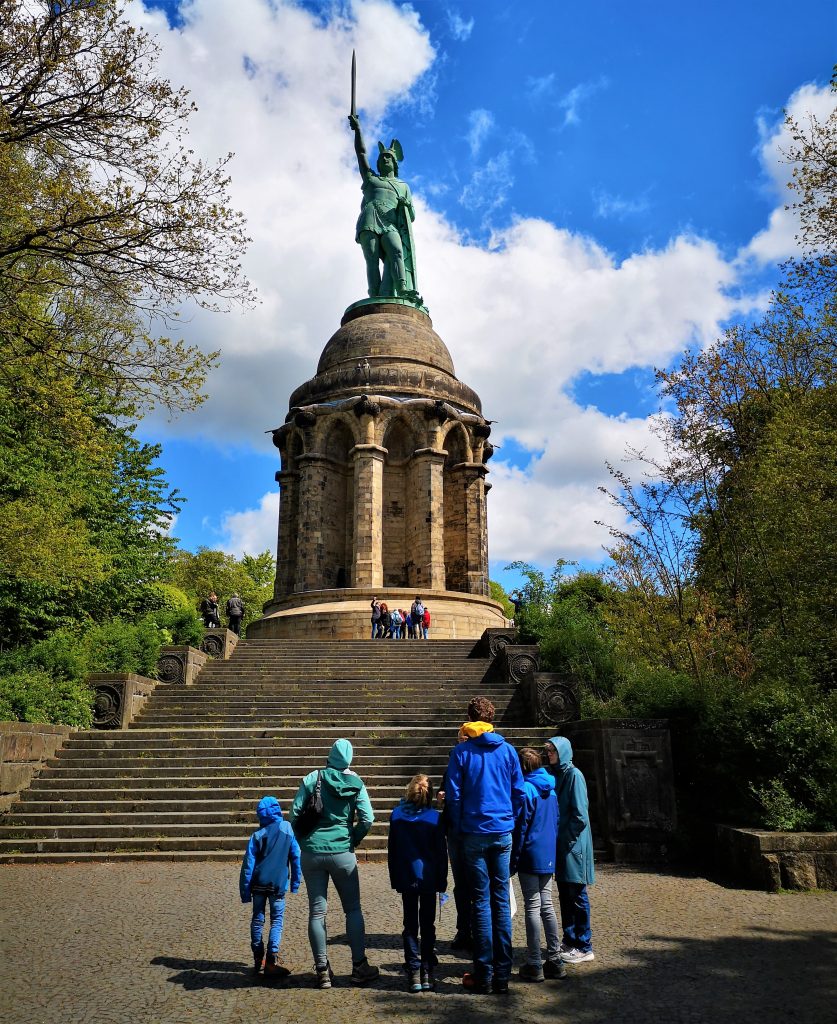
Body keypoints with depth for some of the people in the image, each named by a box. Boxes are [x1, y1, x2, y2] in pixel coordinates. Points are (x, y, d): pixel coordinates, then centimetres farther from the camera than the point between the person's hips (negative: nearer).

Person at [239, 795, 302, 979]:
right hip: (278, 884, -1)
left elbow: (248, 863, -3)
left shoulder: (257, 835, -3)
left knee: (257, 919, 15)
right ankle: (272, 959, -10)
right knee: (277, 920, 3)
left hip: (259, 883, 1)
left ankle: (258, 959, 20)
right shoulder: (288, 829, -3)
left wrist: (245, 890, 3)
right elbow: (296, 857, 0)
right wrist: (295, 882, 10)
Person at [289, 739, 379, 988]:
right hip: (342, 853, -1)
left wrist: (303, 840, 10)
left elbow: (294, 814, -4)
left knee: (316, 911, 9)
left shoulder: (312, 778, -2)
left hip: (312, 853, 1)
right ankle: (359, 967, 15)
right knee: (353, 909, 12)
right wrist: (352, 840, 7)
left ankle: (322, 970, 12)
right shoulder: (355, 783, -3)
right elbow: (367, 818, -9)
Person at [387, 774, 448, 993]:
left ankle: (413, 974, 6)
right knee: (427, 925, 11)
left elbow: (392, 850, 3)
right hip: (428, 879, -1)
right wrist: (442, 881, 5)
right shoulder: (435, 817, -9)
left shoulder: (396, 815, -3)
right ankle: (427, 973, 11)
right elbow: (441, 852, -4)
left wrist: (395, 879, 11)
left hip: (406, 879, 1)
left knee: (410, 925, 9)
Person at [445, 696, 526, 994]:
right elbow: (519, 792, 3)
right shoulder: (507, 750, 0)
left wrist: (459, 828, 8)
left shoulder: (461, 751, -6)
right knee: (501, 901, 8)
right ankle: (502, 975, 13)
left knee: (481, 902, 5)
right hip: (503, 833, 2)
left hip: (474, 833, -2)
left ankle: (484, 974, 9)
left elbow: (453, 794, -4)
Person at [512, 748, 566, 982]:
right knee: (547, 906, 14)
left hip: (530, 857, -7)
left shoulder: (526, 789, -14)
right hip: (549, 857, 7)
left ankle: (534, 965, 4)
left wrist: (514, 860, -9)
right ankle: (555, 961, 18)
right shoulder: (551, 788, 9)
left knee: (532, 908, -1)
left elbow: (521, 827, -15)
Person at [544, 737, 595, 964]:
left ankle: (584, 947, 9)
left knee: (577, 896, 0)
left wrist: (567, 837, -13)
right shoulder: (554, 775, 11)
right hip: (559, 843, 8)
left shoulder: (574, 775, -13)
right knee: (564, 895, 14)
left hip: (573, 843, -8)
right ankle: (569, 941, 24)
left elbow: (580, 814, -16)